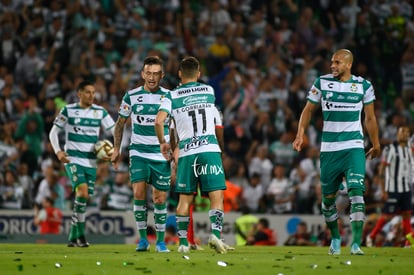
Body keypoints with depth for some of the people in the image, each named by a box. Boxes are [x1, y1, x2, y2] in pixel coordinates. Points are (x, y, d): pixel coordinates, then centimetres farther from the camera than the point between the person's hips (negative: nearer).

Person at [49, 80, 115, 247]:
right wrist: (58, 151, -11)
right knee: (82, 192, -23)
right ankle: (80, 235, -17)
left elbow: (115, 131, 7)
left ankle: (73, 238, 17)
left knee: (84, 199, 6)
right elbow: (53, 132, 5)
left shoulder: (100, 112, 6)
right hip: (72, 159, -4)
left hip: (91, 162, 4)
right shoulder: (68, 110, 0)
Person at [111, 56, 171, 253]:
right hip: (138, 153, 0)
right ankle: (143, 239, -2)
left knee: (160, 199, 1)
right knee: (139, 194, -14)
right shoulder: (131, 96, 0)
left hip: (161, 155, 0)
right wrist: (116, 149, 9)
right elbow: (120, 123, 12)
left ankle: (160, 241, 14)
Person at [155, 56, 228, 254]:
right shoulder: (210, 91, 12)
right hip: (210, 149, 0)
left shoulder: (171, 97, 5)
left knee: (184, 199, 9)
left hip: (186, 152, 0)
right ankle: (215, 233, -22)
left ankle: (183, 242, 8)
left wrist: (162, 142, 7)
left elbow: (159, 121, -9)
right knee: (216, 196, -4)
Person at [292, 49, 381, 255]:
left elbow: (370, 118, 13)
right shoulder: (322, 83, 2)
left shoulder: (363, 86, 2)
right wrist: (300, 134, -4)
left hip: (354, 147, -1)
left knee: (356, 192, -16)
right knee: (328, 197, 7)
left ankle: (356, 244, -18)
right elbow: (308, 110, 9)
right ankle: (335, 238, 29)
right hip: (329, 148, 1)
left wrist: (376, 144, 20)